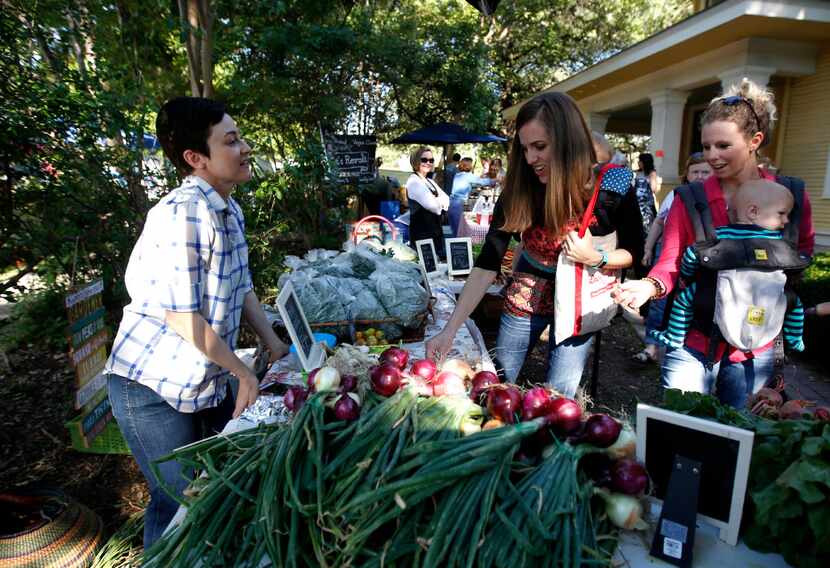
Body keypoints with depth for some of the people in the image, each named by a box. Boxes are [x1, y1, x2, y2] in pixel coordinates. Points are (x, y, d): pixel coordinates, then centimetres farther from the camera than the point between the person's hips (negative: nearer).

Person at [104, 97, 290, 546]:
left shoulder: (229, 211, 3)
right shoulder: (181, 215, -26)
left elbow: (241, 288, 10)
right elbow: (184, 317, -26)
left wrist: (275, 347, 7)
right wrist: (245, 373, -15)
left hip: (209, 382, 8)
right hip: (155, 387, -8)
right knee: (180, 502, 9)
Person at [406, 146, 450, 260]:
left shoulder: (429, 181, 17)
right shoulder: (414, 181, -13)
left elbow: (446, 200, 10)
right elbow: (433, 205, -22)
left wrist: (437, 201, -11)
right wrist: (440, 201, -1)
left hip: (435, 231, 9)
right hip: (422, 234, -9)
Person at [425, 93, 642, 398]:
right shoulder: (519, 191, -21)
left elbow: (634, 253, -6)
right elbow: (487, 263, -21)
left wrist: (597, 258, -28)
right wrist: (450, 330, -28)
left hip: (579, 300, -1)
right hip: (528, 292, 1)